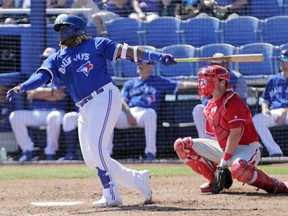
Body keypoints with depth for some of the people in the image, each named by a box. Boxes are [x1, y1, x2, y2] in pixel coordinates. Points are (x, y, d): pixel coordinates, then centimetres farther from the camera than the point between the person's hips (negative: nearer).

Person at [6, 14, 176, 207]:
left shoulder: (95, 45, 4)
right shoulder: (56, 59, 15)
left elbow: (127, 51, -1)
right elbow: (41, 76, -1)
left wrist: (158, 57, -12)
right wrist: (20, 88, -22)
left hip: (106, 98, -7)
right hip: (85, 109, 7)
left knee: (96, 146, -19)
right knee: (91, 159, 2)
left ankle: (111, 195, -12)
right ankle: (138, 179, 10)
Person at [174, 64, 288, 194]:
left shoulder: (234, 102, -17)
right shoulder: (210, 106, 9)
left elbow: (236, 133, -23)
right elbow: (215, 135, 13)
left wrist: (224, 162, -25)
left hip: (246, 148, -8)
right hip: (222, 147, 8)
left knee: (239, 168, -44)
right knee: (181, 145, -2)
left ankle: (277, 186, -16)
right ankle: (216, 179, 5)